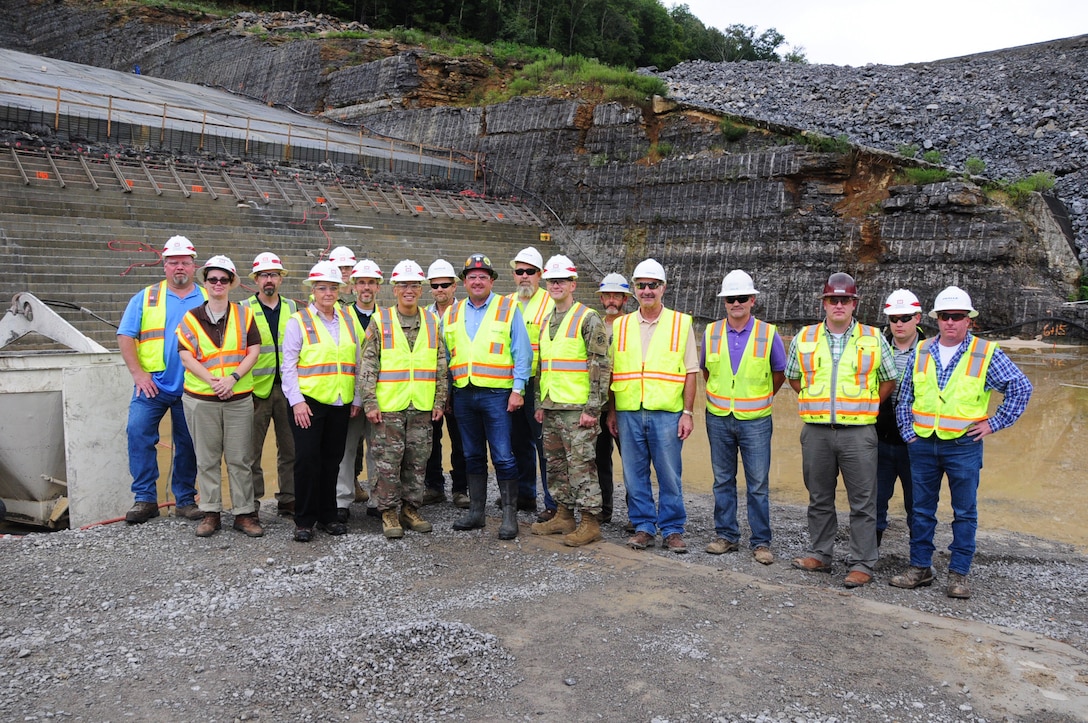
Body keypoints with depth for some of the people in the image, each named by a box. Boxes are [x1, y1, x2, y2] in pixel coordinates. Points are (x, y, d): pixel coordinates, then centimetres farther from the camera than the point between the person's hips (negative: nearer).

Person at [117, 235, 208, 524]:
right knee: (139, 432, -11)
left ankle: (185, 499, 18)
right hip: (152, 384, 0)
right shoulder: (145, 298, 7)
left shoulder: (207, 300, 8)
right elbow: (125, 337, 2)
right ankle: (145, 499, 0)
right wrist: (138, 373, -9)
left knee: (188, 443, 6)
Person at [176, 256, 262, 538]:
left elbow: (254, 351, 0)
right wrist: (211, 380, -16)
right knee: (207, 458, 8)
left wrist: (232, 378, -14)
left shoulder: (243, 315, 5)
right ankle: (211, 513, 18)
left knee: (240, 458, 3)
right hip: (201, 398, 0)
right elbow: (186, 356, -3)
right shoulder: (192, 318, 5)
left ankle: (244, 513, 11)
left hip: (239, 397, 0)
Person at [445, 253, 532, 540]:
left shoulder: (508, 308, 0)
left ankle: (509, 515, 6)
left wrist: (518, 389, -11)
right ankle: (475, 511, 23)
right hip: (463, 395, 5)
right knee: (473, 456, 13)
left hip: (496, 393, -4)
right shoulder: (451, 314, 13)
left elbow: (522, 353, -4)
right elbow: (445, 355, 15)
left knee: (503, 457, -3)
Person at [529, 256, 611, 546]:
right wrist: (539, 403, 17)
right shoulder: (546, 322, 16)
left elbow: (600, 365, -13)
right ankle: (563, 516, 24)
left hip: (577, 408, -8)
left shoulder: (588, 319, -8)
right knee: (556, 464, 13)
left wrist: (592, 408, -17)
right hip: (551, 408, 8)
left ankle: (590, 522, 3)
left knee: (581, 465, -5)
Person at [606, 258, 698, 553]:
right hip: (628, 413, 3)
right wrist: (611, 412, 8)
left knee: (669, 474, 2)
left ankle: (672, 529, 15)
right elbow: (610, 372, 13)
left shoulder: (681, 323, 4)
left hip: (667, 413, -2)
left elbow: (691, 372, 3)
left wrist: (687, 413, -4)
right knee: (634, 474, 7)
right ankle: (643, 527, 19)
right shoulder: (620, 326, 11)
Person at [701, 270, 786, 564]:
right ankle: (726, 536, 21)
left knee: (758, 484, 1)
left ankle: (760, 542, 11)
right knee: (723, 481, 10)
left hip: (755, 421, -2)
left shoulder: (768, 334, -3)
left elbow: (780, 372, 10)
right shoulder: (711, 333, 3)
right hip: (719, 419, 2)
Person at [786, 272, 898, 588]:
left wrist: (864, 407, 5)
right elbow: (793, 377, 18)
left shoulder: (873, 339, 4)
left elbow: (888, 380, 12)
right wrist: (816, 404, 11)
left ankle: (862, 564, 8)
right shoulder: (804, 338, 7)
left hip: (858, 432, -2)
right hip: (816, 431, 2)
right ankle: (819, 555, 23)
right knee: (819, 498, 11)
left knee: (862, 502, 0)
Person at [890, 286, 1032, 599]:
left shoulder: (987, 353, -3)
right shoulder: (921, 351, 7)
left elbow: (1021, 387, 0)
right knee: (921, 510, 9)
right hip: (922, 444, 3)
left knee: (965, 512, 4)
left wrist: (995, 423, -5)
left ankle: (958, 574, 14)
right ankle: (919, 568, 19)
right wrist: (907, 431, 4)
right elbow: (904, 395, 12)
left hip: (964, 445, -3)